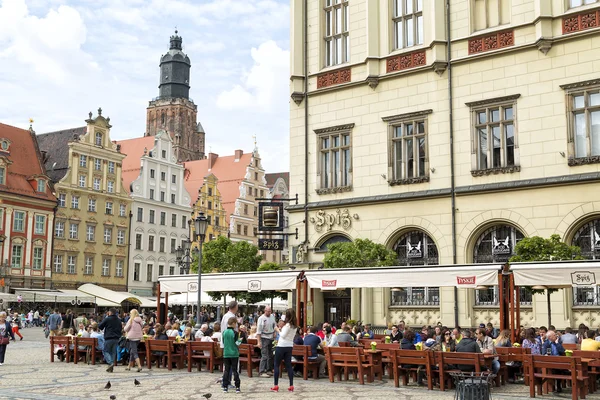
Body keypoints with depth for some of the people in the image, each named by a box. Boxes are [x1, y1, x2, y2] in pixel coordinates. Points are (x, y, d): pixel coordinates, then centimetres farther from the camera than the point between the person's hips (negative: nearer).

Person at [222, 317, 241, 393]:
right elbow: (237, 343, -10)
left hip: (226, 354, 4)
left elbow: (223, 342, 12)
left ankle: (225, 387, 6)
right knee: (235, 370, 1)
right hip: (234, 354, -3)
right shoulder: (234, 332, -10)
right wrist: (240, 340, 9)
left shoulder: (224, 332, 4)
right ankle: (237, 387, 2)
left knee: (226, 370, 7)